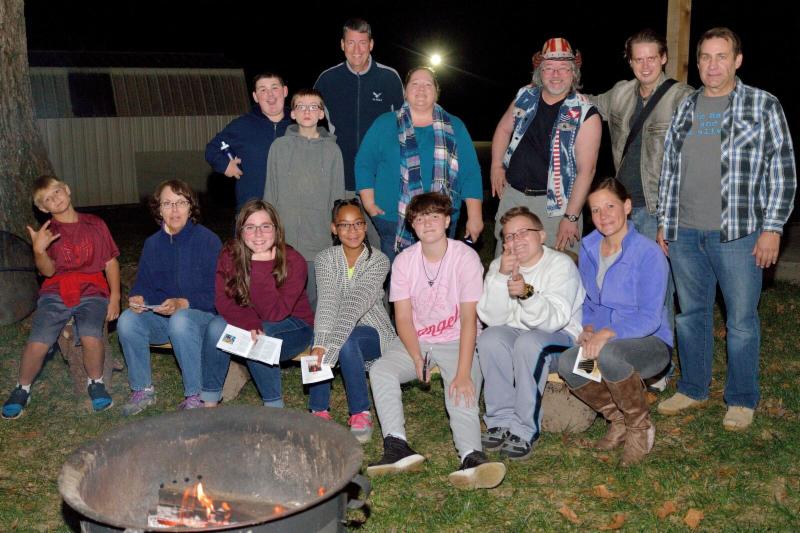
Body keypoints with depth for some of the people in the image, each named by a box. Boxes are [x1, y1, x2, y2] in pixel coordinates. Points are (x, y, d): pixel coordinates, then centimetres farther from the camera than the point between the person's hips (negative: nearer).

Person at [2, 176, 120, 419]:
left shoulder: (95, 224, 9)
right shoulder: (47, 232, 9)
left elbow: (110, 262, 10)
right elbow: (48, 271, 0)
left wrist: (115, 296, -1)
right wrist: (39, 250, -21)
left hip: (92, 292, -1)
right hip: (56, 293, 1)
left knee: (91, 336, -30)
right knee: (37, 342, -21)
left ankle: (96, 383, -1)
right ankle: (22, 389, 7)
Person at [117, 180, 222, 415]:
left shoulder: (208, 240, -8)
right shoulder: (152, 243, 10)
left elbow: (214, 292, -13)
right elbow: (142, 283, 13)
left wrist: (182, 304, -28)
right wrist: (137, 298, -12)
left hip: (199, 313, -5)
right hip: (161, 316, 5)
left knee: (180, 322, -38)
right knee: (127, 321, -24)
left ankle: (194, 396, -23)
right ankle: (142, 390, -7)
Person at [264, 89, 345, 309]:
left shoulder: (332, 150, 5)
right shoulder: (280, 146, 5)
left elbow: (337, 195, 5)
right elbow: (270, 192, 6)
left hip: (320, 243, 0)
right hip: (285, 241, 0)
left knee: (316, 299, 6)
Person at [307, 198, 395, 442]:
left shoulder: (379, 261, -14)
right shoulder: (325, 259, -5)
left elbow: (355, 306, -28)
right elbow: (327, 303, -22)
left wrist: (328, 347, -40)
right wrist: (320, 344, -39)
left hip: (372, 332, -2)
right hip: (339, 330, 2)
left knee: (347, 342, -35)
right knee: (320, 344, -32)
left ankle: (360, 413, -19)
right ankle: (319, 410, -16)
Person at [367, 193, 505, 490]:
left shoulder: (466, 257, -12)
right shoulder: (404, 261, -2)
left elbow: (468, 319, -18)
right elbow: (403, 318, -5)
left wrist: (463, 373, -27)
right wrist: (417, 358, -23)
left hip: (457, 341, -3)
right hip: (415, 341, 3)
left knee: (462, 392, -30)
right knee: (380, 371, -24)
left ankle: (471, 457, -46)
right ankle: (397, 447, -35)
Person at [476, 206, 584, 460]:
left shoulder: (561, 264, -11)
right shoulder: (498, 266, 3)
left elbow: (555, 320, -24)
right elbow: (491, 318, -11)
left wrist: (527, 293, -41)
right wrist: (501, 277, -23)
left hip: (560, 338, -4)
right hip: (514, 334, 4)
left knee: (528, 341, -35)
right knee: (490, 337, -28)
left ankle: (525, 430, -26)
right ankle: (501, 421, -20)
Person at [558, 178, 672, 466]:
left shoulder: (649, 253, -14)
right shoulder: (589, 248, 6)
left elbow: (650, 317, -19)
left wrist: (608, 332, -31)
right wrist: (588, 328, -5)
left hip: (649, 342, -5)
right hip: (601, 338, 6)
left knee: (608, 354, -38)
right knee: (567, 364, -26)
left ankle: (641, 426, -10)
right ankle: (619, 419, 1)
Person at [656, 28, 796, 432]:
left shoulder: (763, 106, -1)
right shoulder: (685, 108, 12)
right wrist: (664, 222, 13)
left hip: (737, 233, -4)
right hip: (685, 233, 4)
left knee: (741, 320, 3)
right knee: (691, 314, 13)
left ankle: (742, 400, 17)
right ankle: (693, 389, 28)